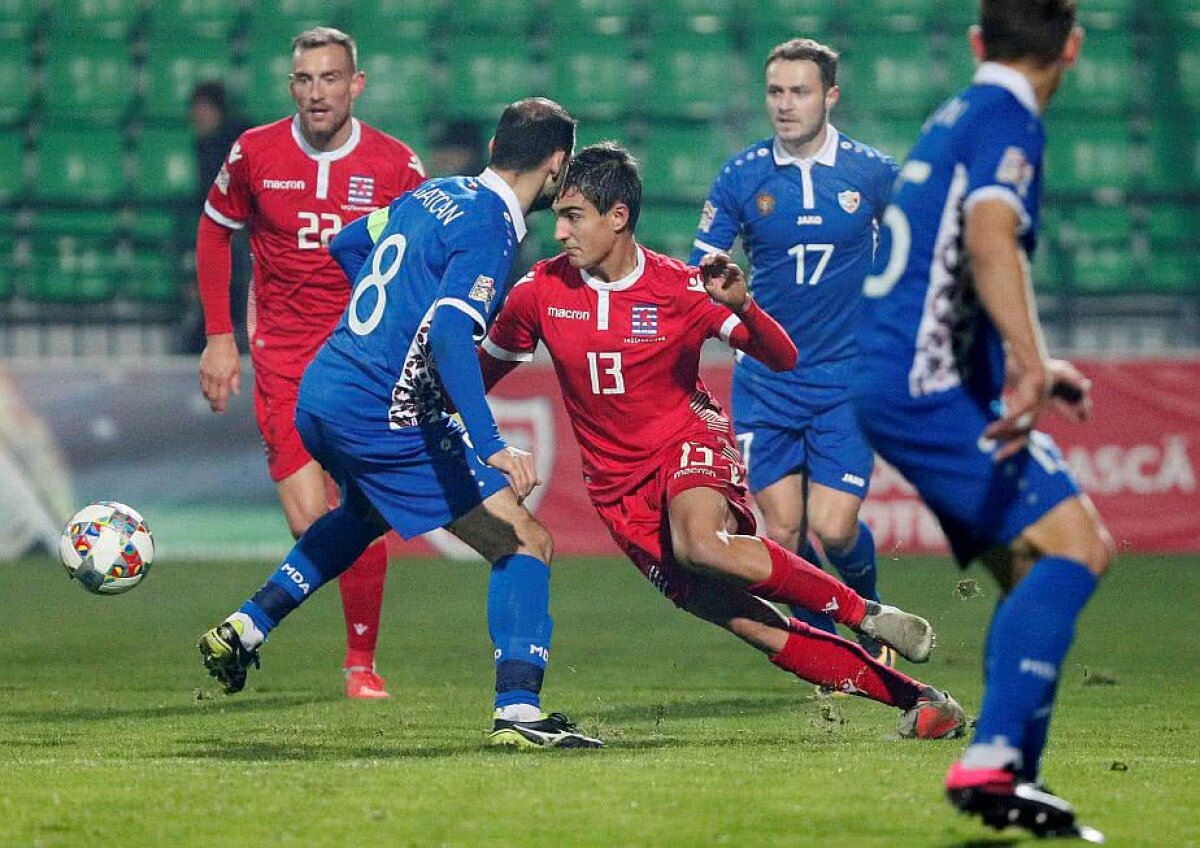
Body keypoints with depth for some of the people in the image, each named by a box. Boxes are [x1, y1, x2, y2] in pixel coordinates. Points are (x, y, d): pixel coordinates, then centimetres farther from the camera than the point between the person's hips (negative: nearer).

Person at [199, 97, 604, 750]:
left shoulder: (435, 194, 12)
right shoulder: (489, 230, -14)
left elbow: (345, 245, 28)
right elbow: (449, 335, -28)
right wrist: (491, 445, -34)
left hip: (319, 395, 9)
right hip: (382, 420, -9)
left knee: (366, 511, 40)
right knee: (527, 544, -4)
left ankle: (241, 631, 41)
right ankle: (517, 712, -15)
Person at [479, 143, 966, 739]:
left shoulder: (682, 288, -10)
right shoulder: (540, 291, -4)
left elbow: (782, 359, -7)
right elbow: (485, 370, 11)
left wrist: (741, 306, -25)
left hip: (690, 445, -2)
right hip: (618, 487, 2)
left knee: (700, 543, -39)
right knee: (748, 624, -10)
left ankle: (867, 615, -25)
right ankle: (917, 700, -6)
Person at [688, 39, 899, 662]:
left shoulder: (873, 172, -3)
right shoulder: (742, 177, -2)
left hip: (848, 378, -1)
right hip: (765, 382, 1)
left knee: (832, 530, -10)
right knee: (783, 530, -2)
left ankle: (868, 615, 23)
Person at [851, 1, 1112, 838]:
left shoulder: (956, 118, 21)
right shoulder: (1008, 118, -9)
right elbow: (991, 237, -28)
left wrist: (1027, 371, 43)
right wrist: (1031, 365, -41)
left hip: (914, 383, 10)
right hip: (928, 388, -10)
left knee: (1034, 573, 11)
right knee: (1074, 543, -17)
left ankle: (1009, 781, 8)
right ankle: (991, 760, -25)